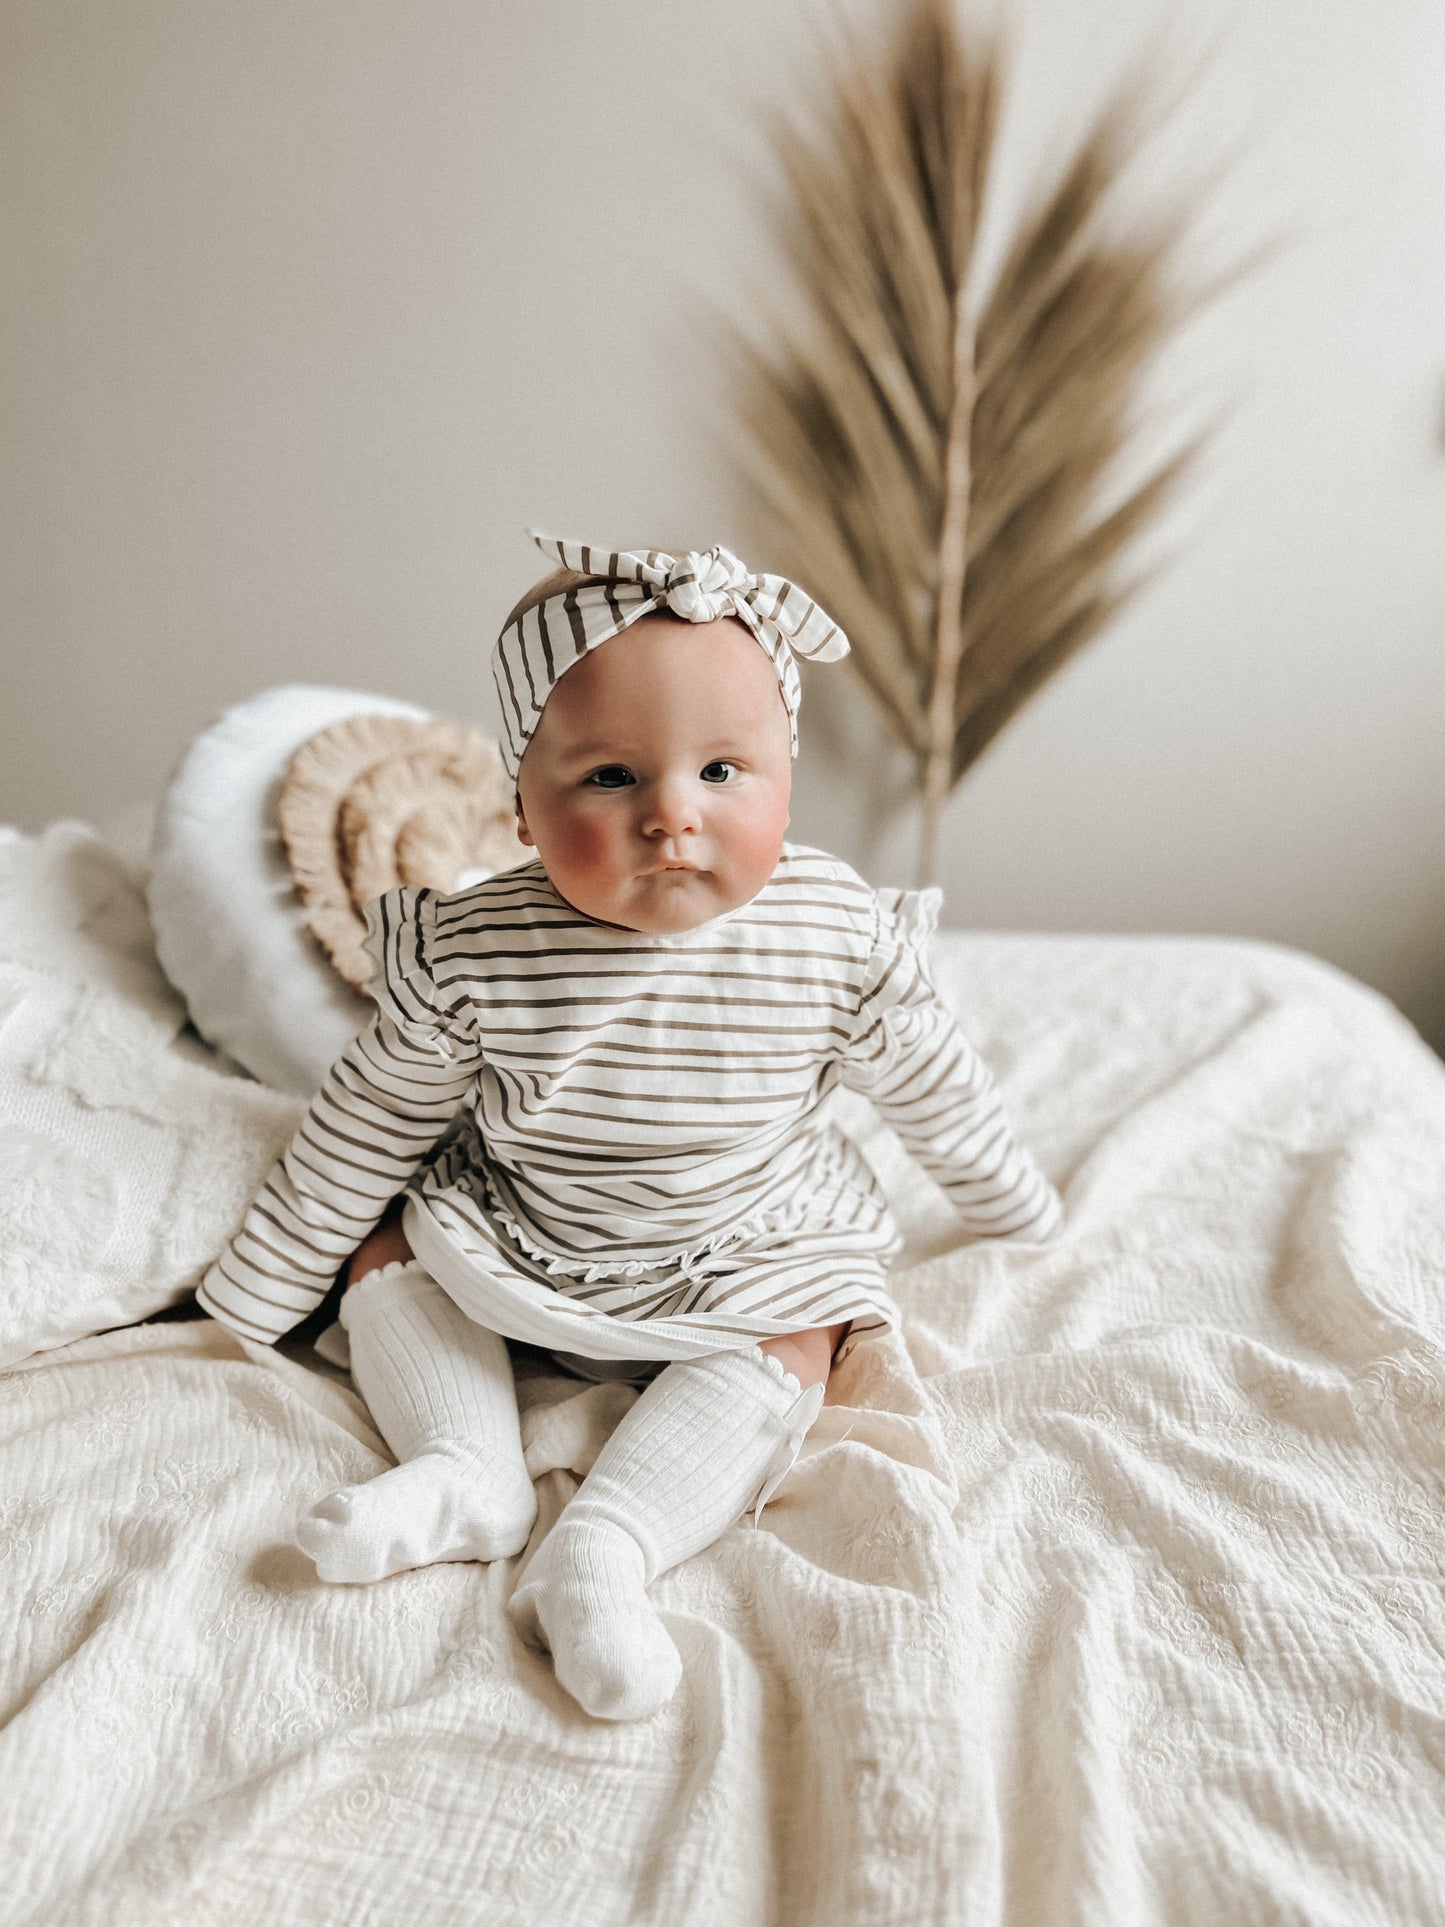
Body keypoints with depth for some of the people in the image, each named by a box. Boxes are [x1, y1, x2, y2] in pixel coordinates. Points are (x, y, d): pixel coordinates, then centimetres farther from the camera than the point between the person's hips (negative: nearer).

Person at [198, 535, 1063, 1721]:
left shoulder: (842, 937, -24)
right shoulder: (470, 954, -26)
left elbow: (932, 1086, -4)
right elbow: (373, 1122, -10)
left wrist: (1018, 1210, 12)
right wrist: (258, 1291, -2)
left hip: (747, 1259, -1)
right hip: (513, 1244, 2)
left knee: (796, 1344, -21)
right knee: (385, 1242, -5)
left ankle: (601, 1552, -24)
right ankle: (468, 1471, -10)